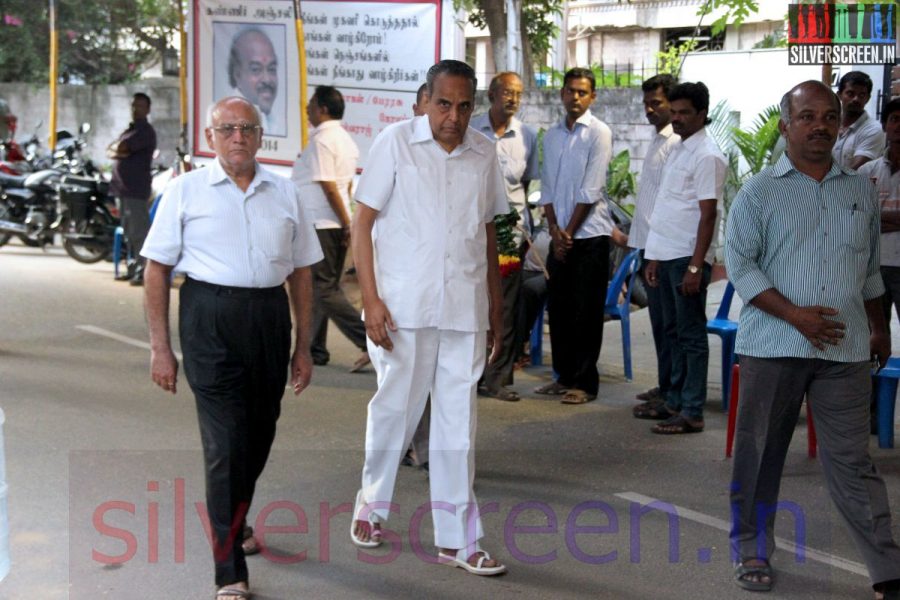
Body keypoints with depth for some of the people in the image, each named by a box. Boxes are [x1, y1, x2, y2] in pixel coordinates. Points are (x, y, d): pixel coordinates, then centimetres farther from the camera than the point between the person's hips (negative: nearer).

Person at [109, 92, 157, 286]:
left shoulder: (145, 131, -9)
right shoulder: (130, 130, 21)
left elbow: (121, 147, -20)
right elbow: (110, 151, 14)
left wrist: (115, 148, 2)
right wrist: (117, 153, -8)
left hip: (137, 189, -9)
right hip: (123, 188, 9)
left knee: (139, 232, -10)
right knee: (128, 232, 14)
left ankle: (143, 272, -11)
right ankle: (132, 268, 21)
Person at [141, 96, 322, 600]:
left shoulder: (284, 192, 12)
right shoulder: (186, 191, 3)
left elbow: (301, 271, 15)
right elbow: (158, 270, 3)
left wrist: (303, 346, 12)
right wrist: (160, 347, -2)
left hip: (270, 316, 4)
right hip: (210, 317, -4)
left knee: (260, 434, 14)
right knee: (227, 441, -9)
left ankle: (235, 520, 43)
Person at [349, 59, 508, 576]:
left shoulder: (484, 153, 8)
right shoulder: (396, 142, -4)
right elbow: (363, 222, -4)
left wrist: (496, 301, 16)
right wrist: (371, 299, -11)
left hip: (465, 307, 3)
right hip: (404, 305, -3)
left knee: (459, 421, 5)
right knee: (395, 409, 7)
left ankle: (459, 538, 12)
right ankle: (371, 506, 31)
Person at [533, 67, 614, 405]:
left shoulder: (598, 133, -6)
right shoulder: (552, 135, 12)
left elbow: (591, 190, -11)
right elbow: (547, 188, 10)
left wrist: (569, 232, -11)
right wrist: (554, 229, -3)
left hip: (589, 234, -6)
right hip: (560, 235, 6)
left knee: (586, 311, -2)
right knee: (558, 307, 10)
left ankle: (585, 382, 5)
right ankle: (564, 376, 20)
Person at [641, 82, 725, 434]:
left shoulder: (706, 156, -11)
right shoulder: (678, 151, 16)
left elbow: (708, 215, -16)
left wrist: (696, 266, -20)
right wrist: (655, 257, 18)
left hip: (688, 258, -9)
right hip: (667, 255, 9)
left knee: (692, 335, -4)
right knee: (673, 331, 14)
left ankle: (692, 413, 0)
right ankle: (675, 402, 22)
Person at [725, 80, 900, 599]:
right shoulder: (759, 192, 1)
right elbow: (740, 265, -5)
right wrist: (795, 314, -14)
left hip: (845, 350, 2)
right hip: (773, 346, -1)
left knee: (852, 459, 0)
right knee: (760, 454, 8)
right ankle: (753, 552, 23)